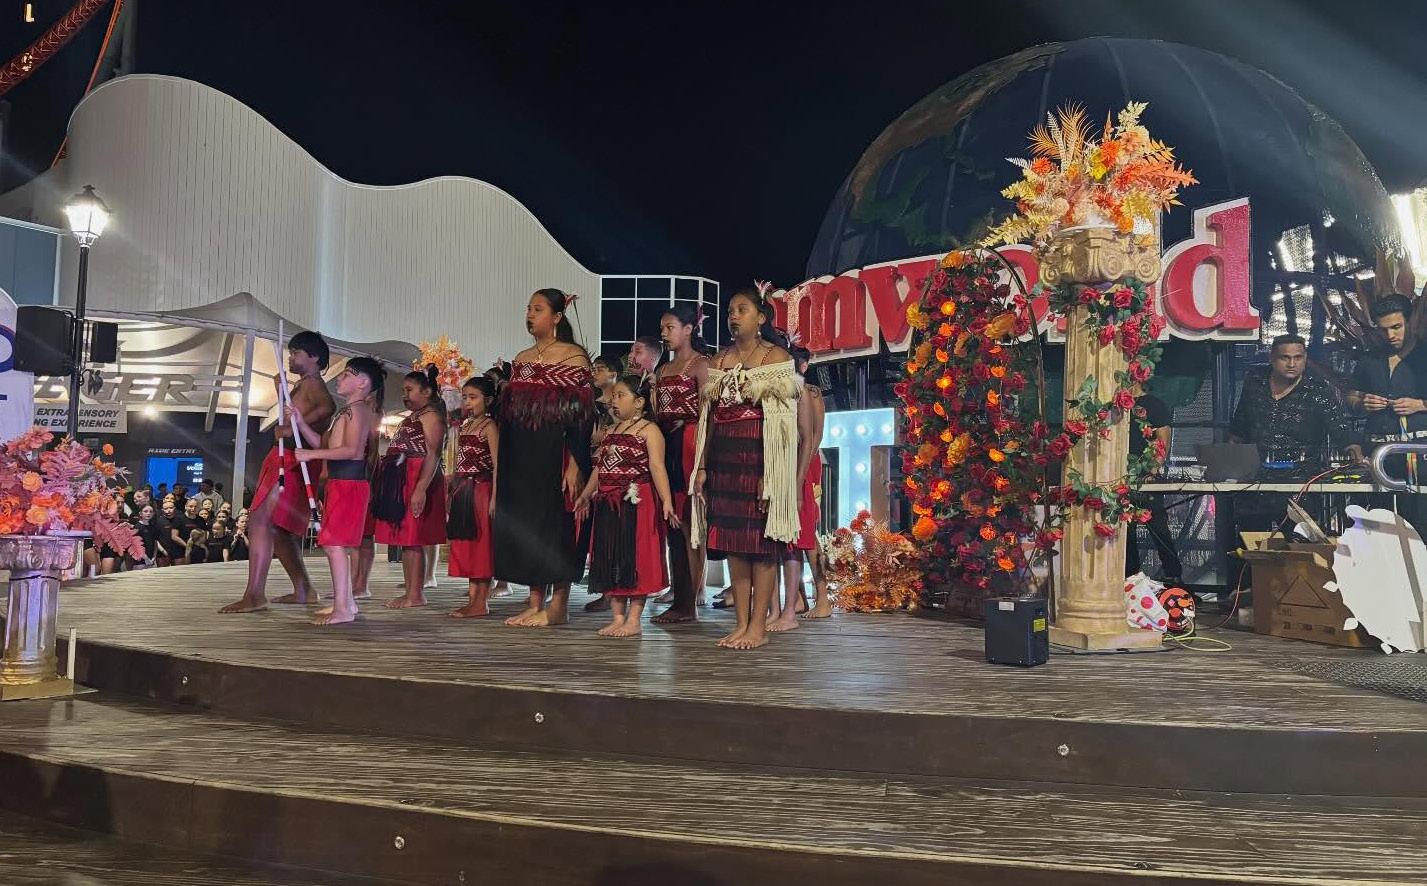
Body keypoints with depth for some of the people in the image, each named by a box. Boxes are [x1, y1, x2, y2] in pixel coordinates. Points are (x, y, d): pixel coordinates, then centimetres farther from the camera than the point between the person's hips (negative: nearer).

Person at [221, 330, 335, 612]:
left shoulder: (312, 382, -9)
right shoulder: (301, 385, 22)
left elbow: (327, 407, -31)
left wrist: (292, 428, -33)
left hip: (293, 462, -11)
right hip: (286, 460, 11)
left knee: (260, 521, -19)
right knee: (278, 528, 17)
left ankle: (255, 595, -24)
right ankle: (303, 590, 23)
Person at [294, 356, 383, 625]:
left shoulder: (356, 409, -11)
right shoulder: (347, 411, 21)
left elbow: (351, 449, -22)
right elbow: (323, 443, 20)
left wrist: (311, 455, -19)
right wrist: (299, 422, 11)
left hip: (349, 482, -11)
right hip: (340, 482, 11)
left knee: (334, 542, -13)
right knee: (339, 543, 15)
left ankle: (343, 608, -14)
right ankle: (346, 601, 22)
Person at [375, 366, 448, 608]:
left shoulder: (431, 416, -8)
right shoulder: (411, 418, 23)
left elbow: (433, 455, -18)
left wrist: (421, 489, -26)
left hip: (417, 482, -10)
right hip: (401, 483, 10)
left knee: (412, 540, -10)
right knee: (405, 540, 10)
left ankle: (416, 595, -7)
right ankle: (410, 592, 14)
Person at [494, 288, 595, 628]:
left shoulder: (574, 357, -5)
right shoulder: (521, 359, 15)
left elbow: (583, 414, -11)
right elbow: (507, 413, 16)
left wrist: (575, 463, -18)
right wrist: (503, 465, 12)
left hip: (555, 455, -7)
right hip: (521, 456, 7)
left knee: (556, 523, -4)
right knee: (523, 523, 6)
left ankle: (558, 605, 4)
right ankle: (535, 602, 14)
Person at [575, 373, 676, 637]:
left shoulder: (649, 430, -6)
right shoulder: (611, 432, 17)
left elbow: (657, 468, -16)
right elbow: (599, 467, 22)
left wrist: (666, 501, -24)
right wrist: (586, 495, 25)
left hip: (637, 504, -8)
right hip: (607, 504, 8)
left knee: (636, 560, -3)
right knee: (609, 560, 8)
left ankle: (633, 620, 3)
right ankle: (617, 617, 17)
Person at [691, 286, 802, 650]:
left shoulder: (776, 356, 0)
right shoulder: (721, 359, 16)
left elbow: (782, 418, -7)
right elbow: (710, 416, 14)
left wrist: (770, 473, -15)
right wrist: (702, 467, 8)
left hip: (759, 456, -6)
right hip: (724, 457, 6)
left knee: (761, 540, -4)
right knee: (732, 541, 6)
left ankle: (759, 625, 2)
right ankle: (741, 623, 12)